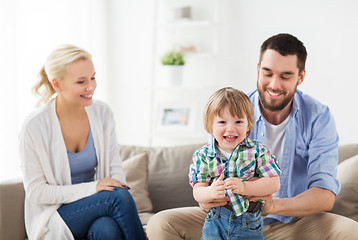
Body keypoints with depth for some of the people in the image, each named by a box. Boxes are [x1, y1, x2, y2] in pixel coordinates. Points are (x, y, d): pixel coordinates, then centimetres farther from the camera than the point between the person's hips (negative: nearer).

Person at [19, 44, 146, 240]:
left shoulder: (102, 113, -2)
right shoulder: (34, 127, -15)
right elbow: (36, 192, -12)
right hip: (53, 216, -3)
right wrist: (90, 188, -23)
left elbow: (115, 168, 2)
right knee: (119, 195, -27)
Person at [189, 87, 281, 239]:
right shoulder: (203, 155, -1)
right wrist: (210, 192, -29)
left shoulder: (258, 151, -5)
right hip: (216, 221, 1)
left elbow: (274, 184, -11)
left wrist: (244, 187, -25)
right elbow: (197, 192, -5)